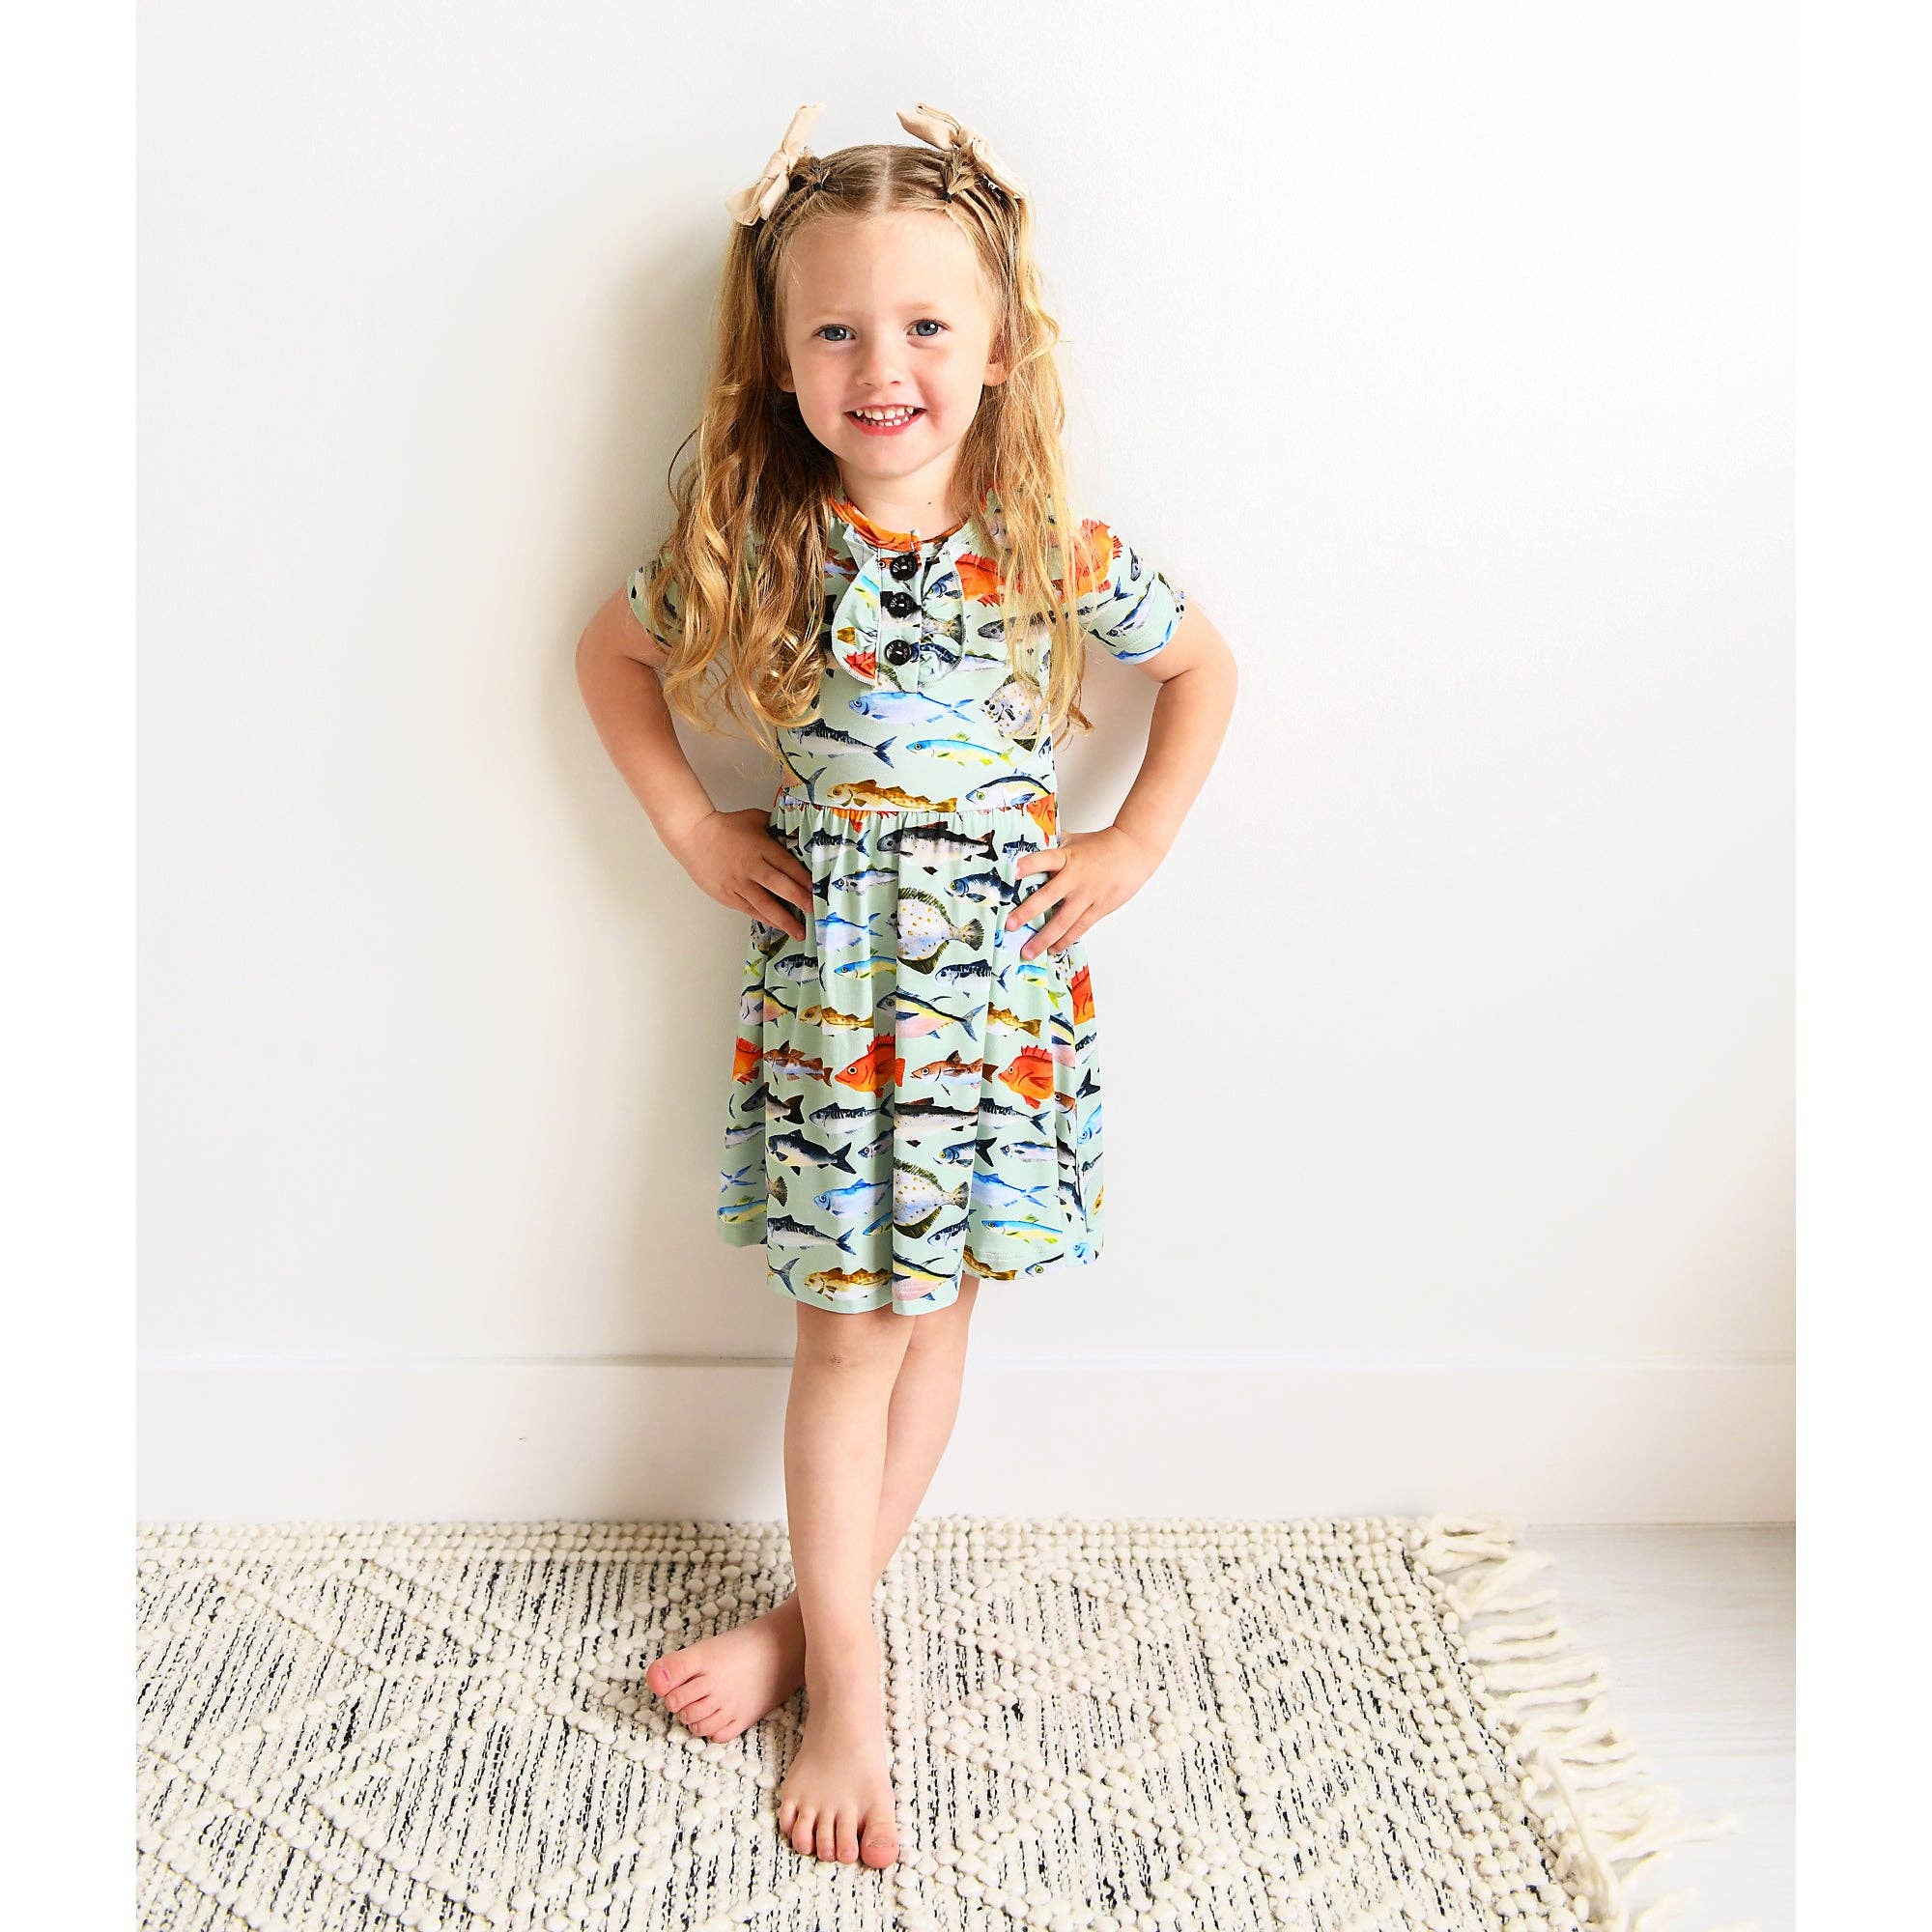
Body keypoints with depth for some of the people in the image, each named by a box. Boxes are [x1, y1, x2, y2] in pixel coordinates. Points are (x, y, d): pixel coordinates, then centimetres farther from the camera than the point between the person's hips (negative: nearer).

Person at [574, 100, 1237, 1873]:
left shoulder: (1054, 553, -8)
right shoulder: (753, 546, -7)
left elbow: (1205, 667, 8)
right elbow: (612, 654, 10)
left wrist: (1131, 849, 1)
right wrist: (693, 831, 2)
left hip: (1000, 970, 1)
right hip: (829, 973, 0)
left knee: (931, 1305, 9)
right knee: (853, 1324, 4)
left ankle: (815, 1617, 29)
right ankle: (848, 1678, 19)